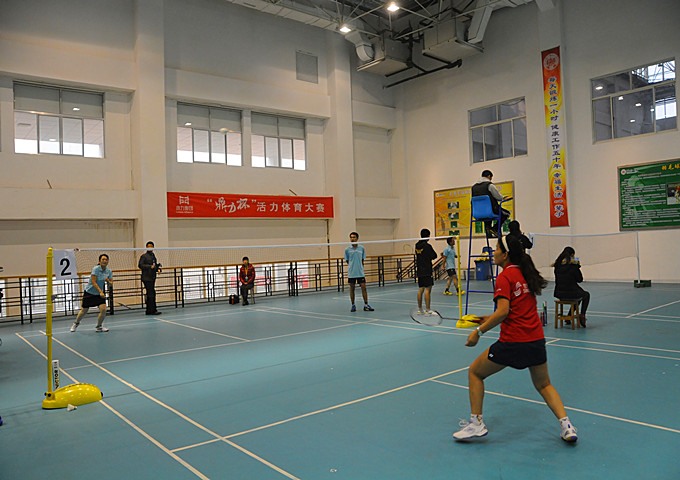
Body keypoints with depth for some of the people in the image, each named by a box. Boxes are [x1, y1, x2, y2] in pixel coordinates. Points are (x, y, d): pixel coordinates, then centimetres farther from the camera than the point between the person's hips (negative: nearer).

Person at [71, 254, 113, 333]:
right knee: (84, 311, 9)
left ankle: (98, 327, 8)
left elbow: (111, 283, -1)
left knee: (103, 310, -14)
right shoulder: (96, 269, -19)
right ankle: (76, 323, 40)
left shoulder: (109, 271, -5)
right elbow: (93, 282, -25)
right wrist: (100, 291, -34)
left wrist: (108, 281, -24)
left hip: (99, 294, 3)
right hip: (89, 293, -3)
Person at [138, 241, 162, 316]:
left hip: (152, 278, 8)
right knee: (151, 294, -10)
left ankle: (149, 311, 17)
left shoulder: (153, 256, 17)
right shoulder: (144, 256, -4)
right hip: (146, 278, -8)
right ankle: (152, 310, -7)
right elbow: (140, 265, -14)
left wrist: (158, 269, 5)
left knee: (151, 294, 10)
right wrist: (150, 266, -21)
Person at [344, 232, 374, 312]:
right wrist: (351, 267, -1)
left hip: (360, 272, 1)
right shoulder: (347, 249, 1)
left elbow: (362, 260, 10)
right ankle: (353, 305, 16)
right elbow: (347, 261, 7)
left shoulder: (362, 248, 4)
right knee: (352, 288, 6)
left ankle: (366, 305, 3)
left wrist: (361, 269, 8)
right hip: (351, 272, -1)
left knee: (363, 287, -2)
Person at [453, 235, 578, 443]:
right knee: (544, 385, 26)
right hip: (536, 340, 8)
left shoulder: (505, 277, -11)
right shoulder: (526, 273, 12)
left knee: (475, 372, 11)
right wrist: (491, 318, 20)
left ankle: (476, 423, 11)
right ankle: (566, 424, 11)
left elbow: (503, 312, -21)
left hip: (512, 341, -7)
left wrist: (479, 331, -14)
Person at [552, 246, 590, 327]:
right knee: (586, 295, 27)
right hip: (571, 293, -5)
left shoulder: (558, 265, 3)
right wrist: (577, 266, 5)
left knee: (578, 294, 36)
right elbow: (580, 279, -3)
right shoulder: (573, 265, -13)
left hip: (559, 294, 5)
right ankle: (582, 315, 10)